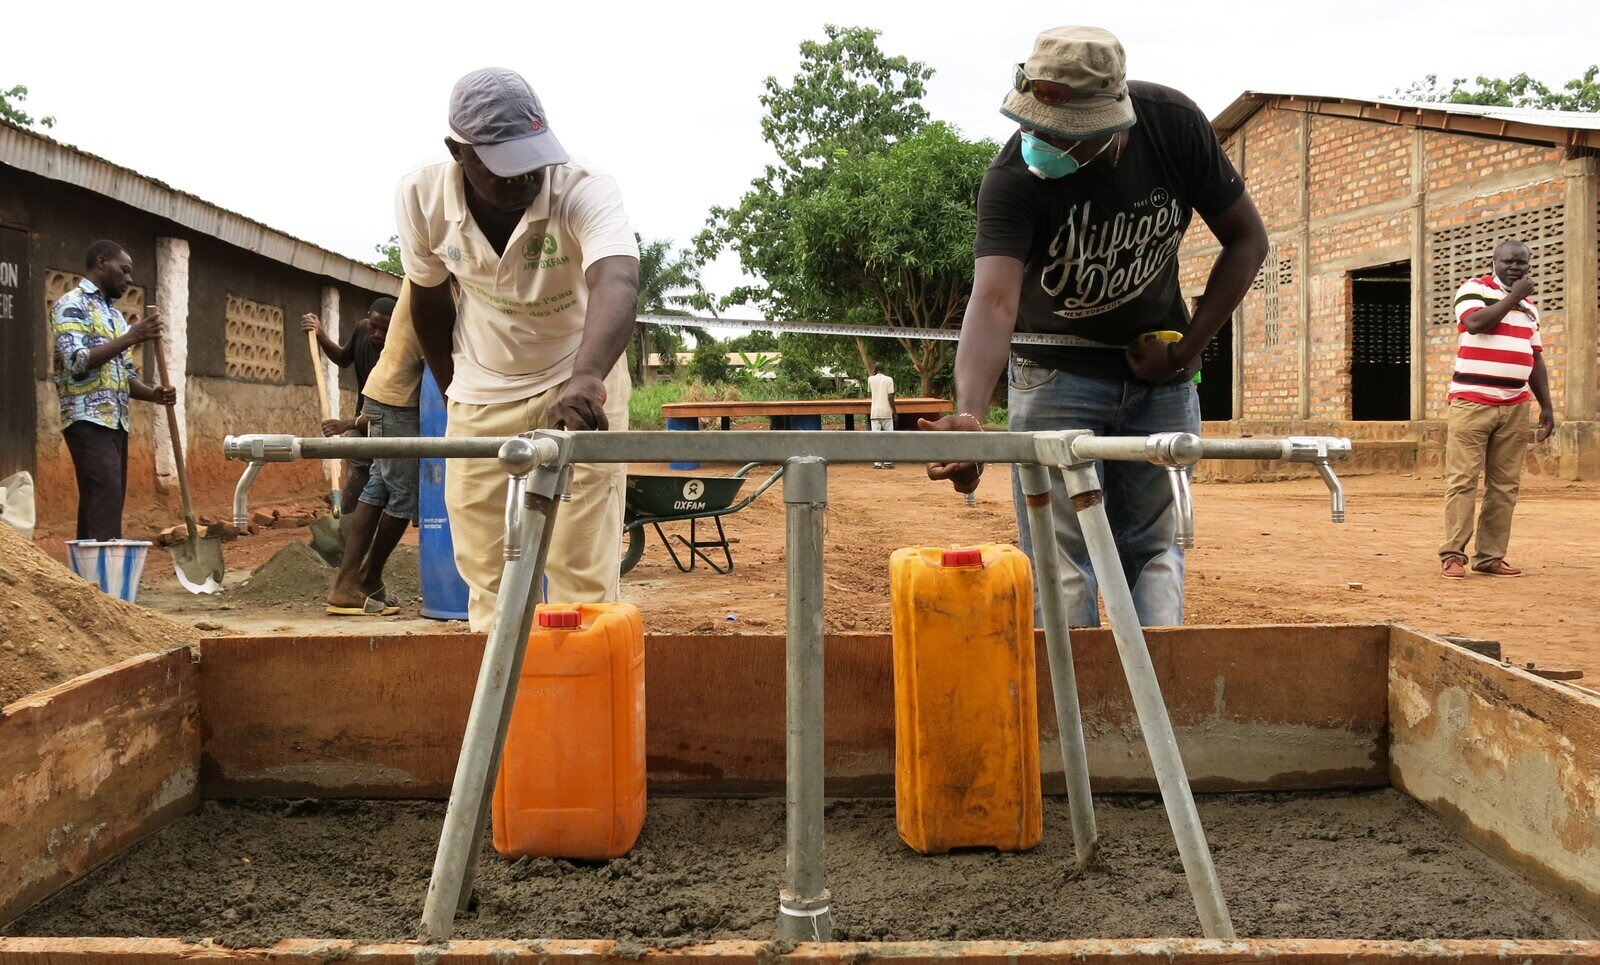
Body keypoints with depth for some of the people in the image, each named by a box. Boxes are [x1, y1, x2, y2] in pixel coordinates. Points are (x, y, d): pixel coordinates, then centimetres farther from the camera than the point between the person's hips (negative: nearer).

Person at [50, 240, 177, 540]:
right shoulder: (71, 305, -3)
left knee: (103, 503, 6)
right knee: (105, 500, -19)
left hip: (116, 422, 9)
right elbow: (76, 361, -17)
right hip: (88, 419, -9)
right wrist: (130, 338, -19)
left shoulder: (114, 315, 22)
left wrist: (153, 394, 1)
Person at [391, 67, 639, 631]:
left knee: (584, 573, -4)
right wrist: (451, 390, 12)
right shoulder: (422, 196, -16)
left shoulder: (584, 189, -28)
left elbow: (617, 283, -48)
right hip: (480, 394, 3)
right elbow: (428, 299, 2)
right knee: (485, 579, 7)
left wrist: (585, 377, -66)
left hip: (581, 380, -3)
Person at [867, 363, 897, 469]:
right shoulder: (889, 379, -3)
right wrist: (894, 411, 0)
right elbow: (890, 397, -8)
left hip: (874, 411, 2)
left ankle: (877, 463, -2)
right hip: (886, 411, -2)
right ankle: (888, 462, 2)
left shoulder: (870, 379, 5)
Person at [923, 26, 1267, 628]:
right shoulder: (1014, 177, -27)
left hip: (1159, 370, 3)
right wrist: (969, 416, -58)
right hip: (1056, 372, -3)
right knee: (1061, 557, -6)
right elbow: (994, 300, -41)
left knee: (1154, 549, 6)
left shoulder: (1174, 123, -17)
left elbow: (1246, 239, -5)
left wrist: (1187, 349, -12)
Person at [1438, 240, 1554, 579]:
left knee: (1505, 485, 3)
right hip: (1472, 402, -6)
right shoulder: (1474, 288, 2)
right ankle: (1453, 555, -6)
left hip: (1515, 408, 6)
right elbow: (1475, 323, -19)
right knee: (1463, 480, -7)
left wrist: (1546, 406, 16)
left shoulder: (1531, 305, 20)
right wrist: (1513, 296, -9)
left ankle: (1490, 557, 8)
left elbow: (1535, 359, 22)